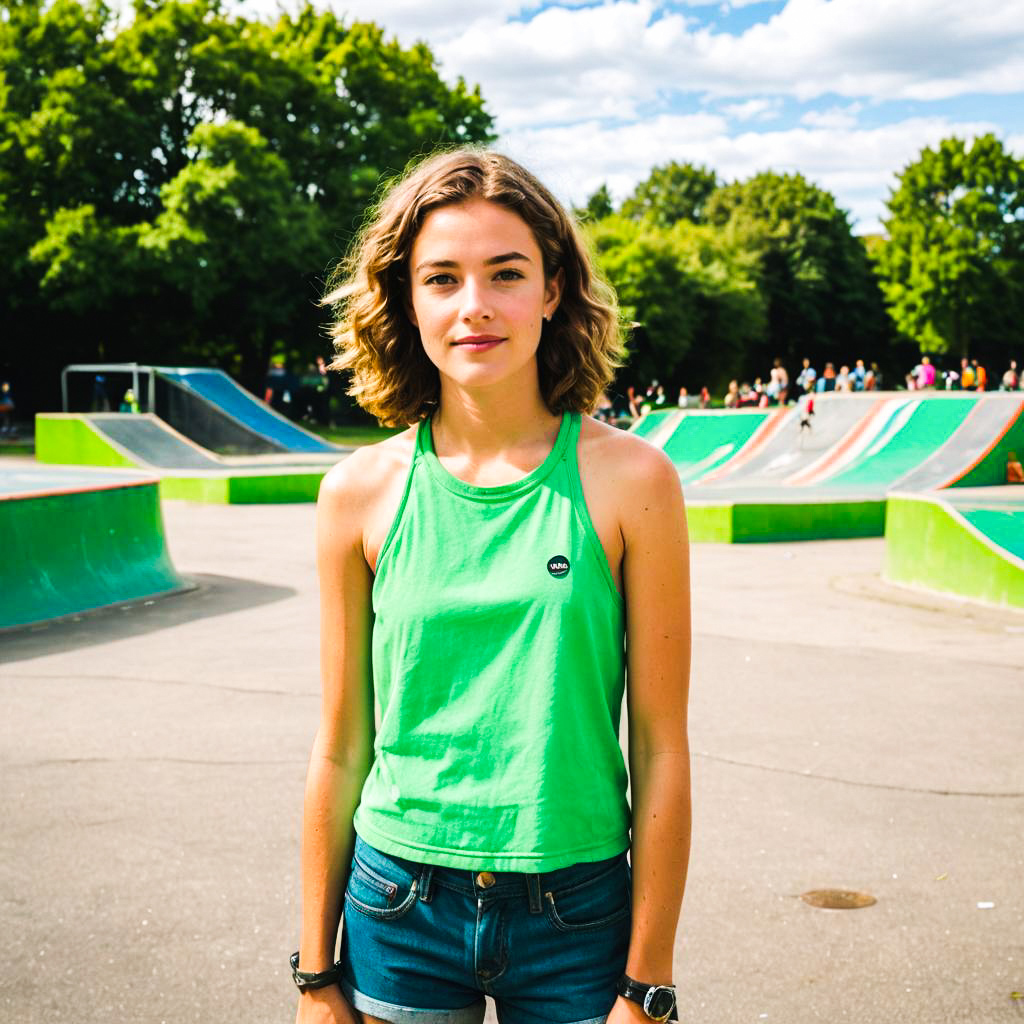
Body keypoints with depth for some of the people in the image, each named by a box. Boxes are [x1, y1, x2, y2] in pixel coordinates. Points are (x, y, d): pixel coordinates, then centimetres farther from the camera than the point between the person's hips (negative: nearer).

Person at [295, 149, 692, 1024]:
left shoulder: (630, 480, -10)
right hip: (400, 907, 1)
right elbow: (341, 751, 1)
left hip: (577, 913, -1)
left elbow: (661, 751, -7)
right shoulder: (361, 492, -5)